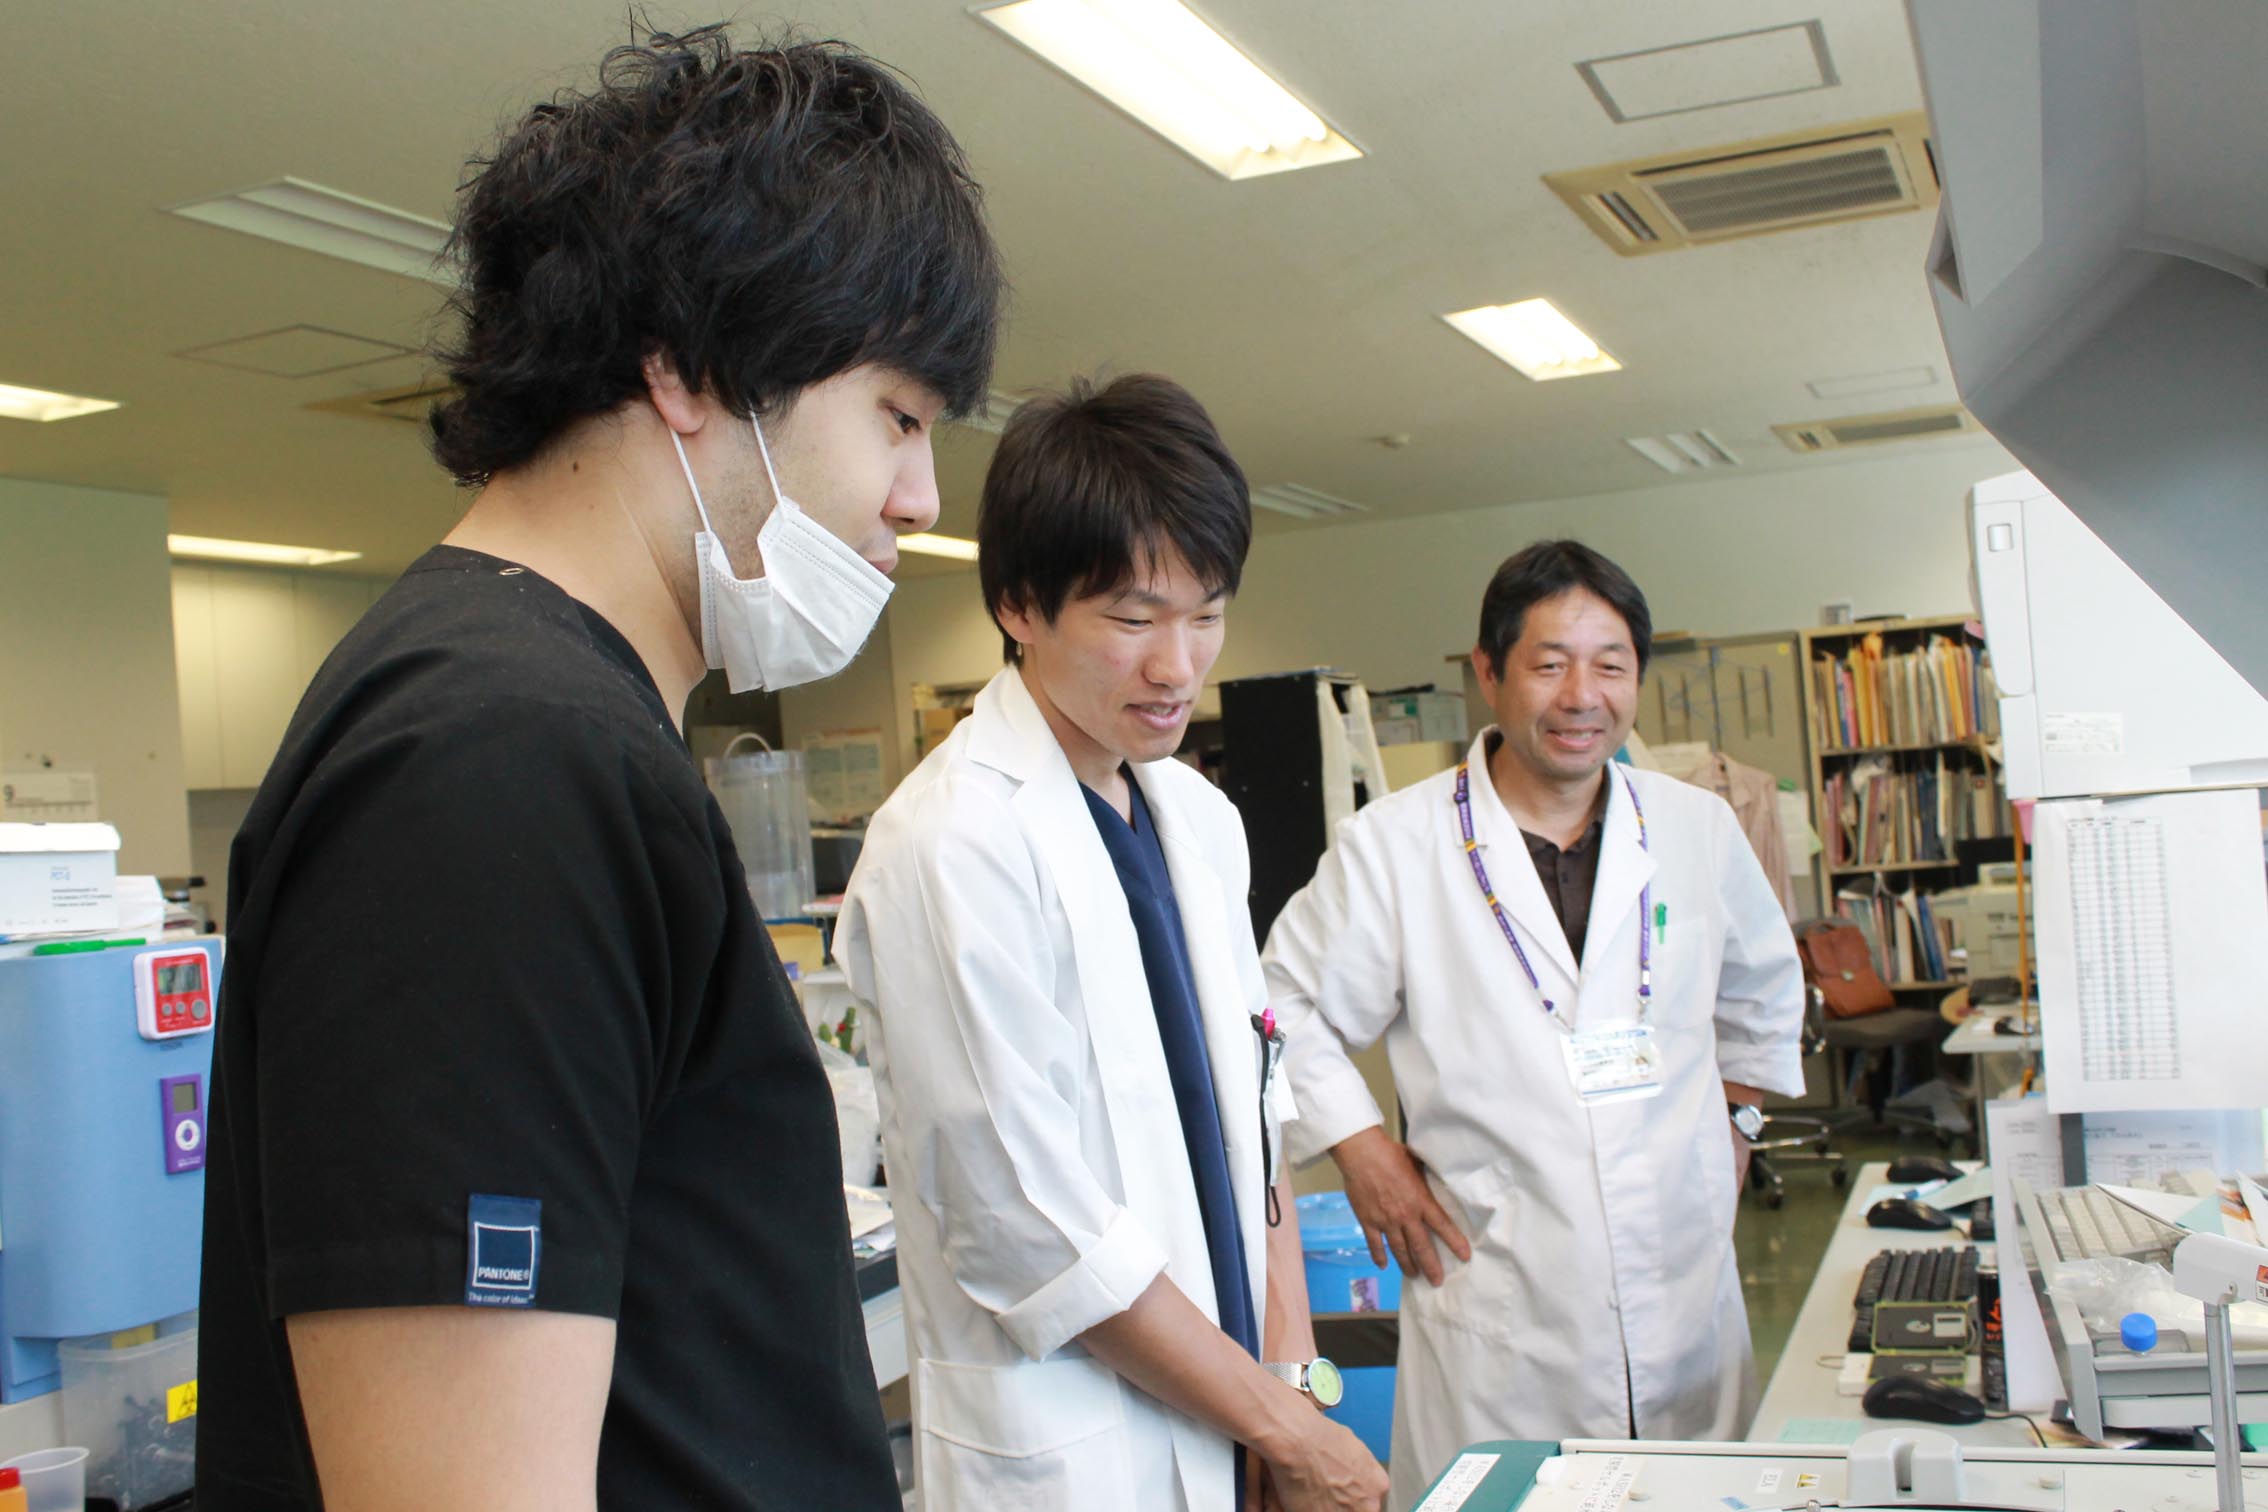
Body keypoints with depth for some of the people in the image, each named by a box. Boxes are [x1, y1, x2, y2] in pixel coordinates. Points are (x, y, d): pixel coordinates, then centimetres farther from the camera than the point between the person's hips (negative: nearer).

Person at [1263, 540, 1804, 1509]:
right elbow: (1286, 1008, 4)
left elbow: (1763, 989, 25)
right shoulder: (1392, 848, -6)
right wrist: (1357, 1145, -4)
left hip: (1686, 1297, 4)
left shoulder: (1699, 831, 6)